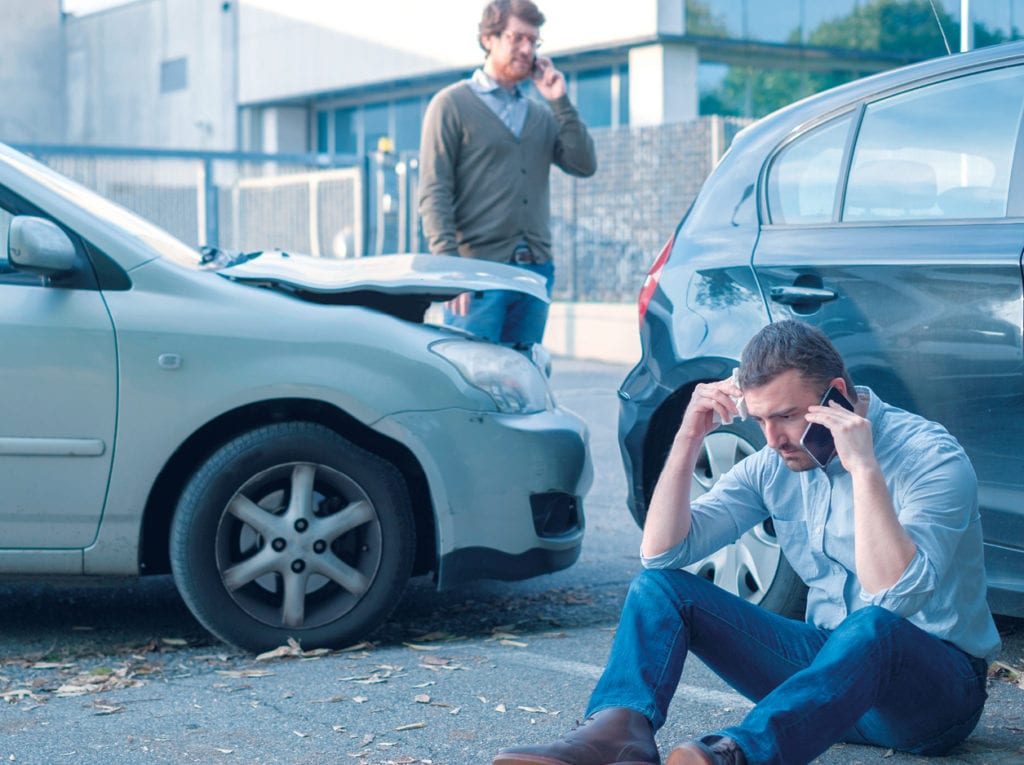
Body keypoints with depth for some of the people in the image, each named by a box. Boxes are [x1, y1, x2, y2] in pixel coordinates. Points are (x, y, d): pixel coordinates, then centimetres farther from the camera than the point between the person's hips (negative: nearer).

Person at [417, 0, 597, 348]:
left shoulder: (541, 115, 19)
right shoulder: (452, 104, 1)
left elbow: (584, 165, 6)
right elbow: (434, 194, -7)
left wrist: (560, 102, 1)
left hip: (536, 271, 6)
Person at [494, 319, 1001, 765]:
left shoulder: (930, 458, -15)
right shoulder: (775, 466, 2)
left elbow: (896, 598, -30)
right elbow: (661, 552, -4)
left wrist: (865, 469, -32)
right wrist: (688, 439, -13)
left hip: (940, 689, -6)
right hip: (828, 663, 6)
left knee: (874, 626, -42)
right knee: (660, 585, -8)